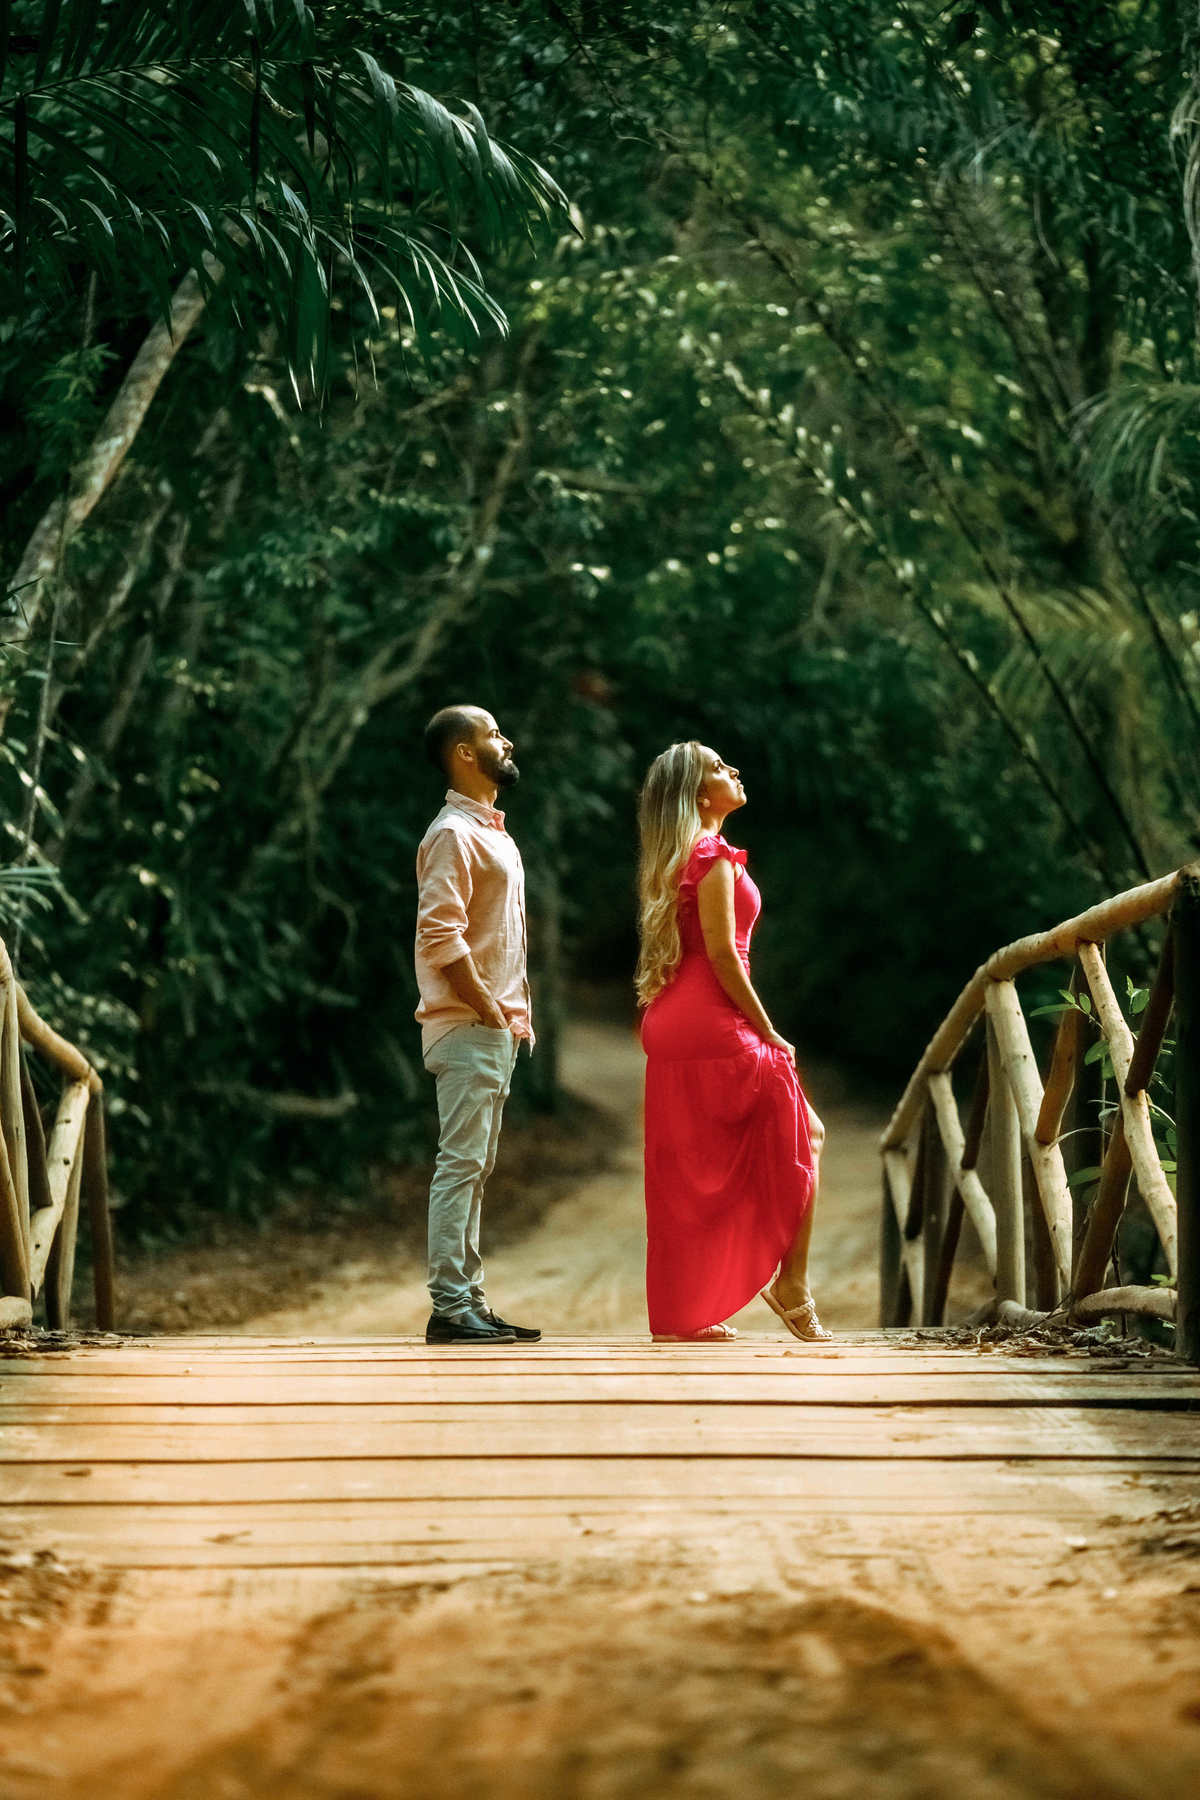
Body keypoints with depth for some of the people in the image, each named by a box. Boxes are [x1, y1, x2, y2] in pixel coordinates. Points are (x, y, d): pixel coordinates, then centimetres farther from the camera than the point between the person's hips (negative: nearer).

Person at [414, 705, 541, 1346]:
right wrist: (490, 1011, -18)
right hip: (468, 1027, -10)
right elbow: (440, 936, -20)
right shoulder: (454, 833, -11)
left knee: (473, 1170, 10)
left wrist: (518, 1011, 15)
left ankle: (469, 1302, 14)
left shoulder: (492, 831, 20)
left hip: (496, 1027, 10)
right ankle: (450, 1307, -10)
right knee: (460, 1164, -10)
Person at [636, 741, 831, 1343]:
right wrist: (767, 1031, -11)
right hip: (713, 1023, -9)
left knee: (688, 1170, 10)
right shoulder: (714, 857, -10)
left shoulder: (674, 862, 18)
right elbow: (722, 953, -17)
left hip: (670, 1024, 9)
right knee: (797, 1141, 2)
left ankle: (684, 1310, 10)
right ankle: (791, 1282, 1)